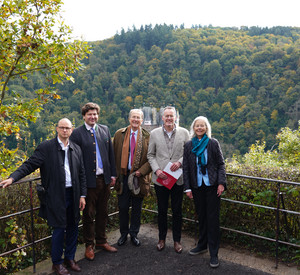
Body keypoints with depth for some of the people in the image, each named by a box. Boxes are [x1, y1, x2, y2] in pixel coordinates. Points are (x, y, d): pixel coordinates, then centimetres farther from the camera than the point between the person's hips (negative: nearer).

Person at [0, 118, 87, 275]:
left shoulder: (76, 149, 8)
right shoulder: (46, 147, -5)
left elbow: (81, 174, 11)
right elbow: (29, 165, -10)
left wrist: (82, 195, 8)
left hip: (73, 194, 5)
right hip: (57, 196, -5)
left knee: (73, 228, 14)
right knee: (59, 229, 1)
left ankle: (69, 258, 33)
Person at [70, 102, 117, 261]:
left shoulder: (105, 130, 8)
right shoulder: (77, 133, -6)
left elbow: (110, 153, 11)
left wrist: (113, 174, 8)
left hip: (104, 179, 4)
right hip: (88, 180, -4)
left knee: (102, 213, 16)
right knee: (88, 215, 8)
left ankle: (101, 241, 32)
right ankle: (89, 245, 24)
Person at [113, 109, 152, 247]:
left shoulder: (147, 137, 0)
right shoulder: (119, 134, 5)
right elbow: (114, 155, 6)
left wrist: (141, 171, -13)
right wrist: (115, 173, -2)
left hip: (139, 177, 0)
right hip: (122, 177, 1)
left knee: (137, 208, 11)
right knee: (123, 207, 7)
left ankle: (134, 234, 28)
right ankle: (123, 234, 26)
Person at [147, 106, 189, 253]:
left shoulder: (184, 133, 1)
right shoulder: (154, 133, 2)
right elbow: (150, 155, 5)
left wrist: (180, 162, -14)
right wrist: (156, 170, -9)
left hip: (178, 178, 0)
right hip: (160, 178, 0)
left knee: (177, 210, 8)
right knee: (162, 210, 12)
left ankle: (177, 240, 24)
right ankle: (162, 238, 28)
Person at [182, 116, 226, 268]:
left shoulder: (213, 143, -2)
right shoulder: (189, 145, 5)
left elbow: (221, 164, -1)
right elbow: (186, 168, 6)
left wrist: (221, 183, -10)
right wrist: (188, 187, 2)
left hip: (212, 185, -2)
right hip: (197, 186, 3)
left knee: (212, 218, -1)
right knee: (201, 216, 13)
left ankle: (214, 253, 6)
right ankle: (202, 245, 30)